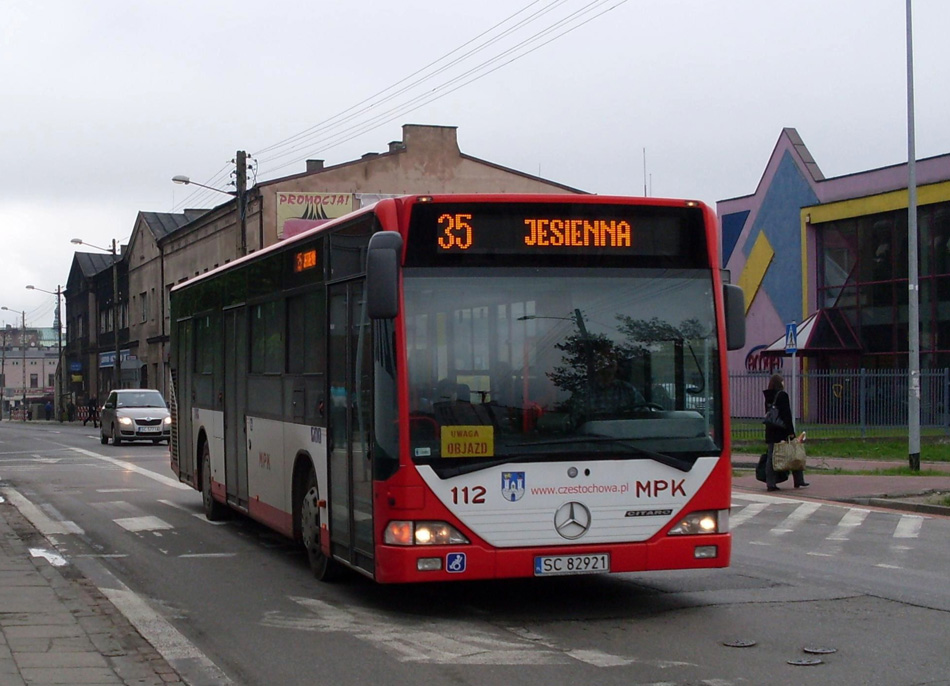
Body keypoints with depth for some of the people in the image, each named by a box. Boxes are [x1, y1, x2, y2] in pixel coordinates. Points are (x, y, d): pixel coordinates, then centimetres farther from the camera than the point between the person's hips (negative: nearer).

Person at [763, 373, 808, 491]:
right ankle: (798, 481, 12)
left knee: (771, 457, 4)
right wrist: (791, 432, -12)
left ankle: (770, 483, 0)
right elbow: (787, 415, -13)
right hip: (782, 431, -6)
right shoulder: (782, 395, -10)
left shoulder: (768, 397, 9)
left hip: (770, 431, 6)